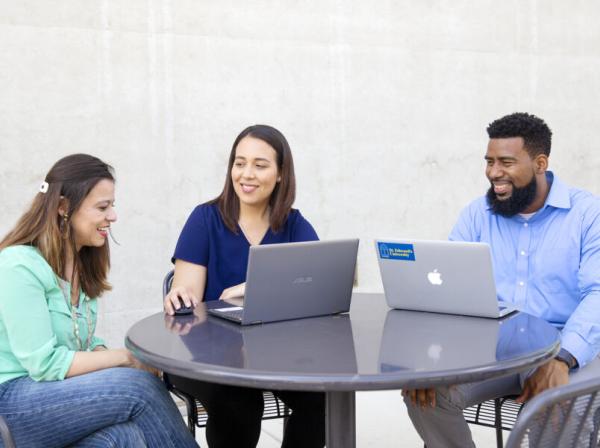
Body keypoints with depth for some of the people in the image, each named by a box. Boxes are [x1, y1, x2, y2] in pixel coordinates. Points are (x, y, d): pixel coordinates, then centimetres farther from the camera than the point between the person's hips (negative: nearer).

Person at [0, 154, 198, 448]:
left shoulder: (80, 263, 10)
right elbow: (44, 363, -20)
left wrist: (116, 361, -10)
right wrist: (124, 358, -14)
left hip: (60, 390, 7)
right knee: (138, 385, -24)